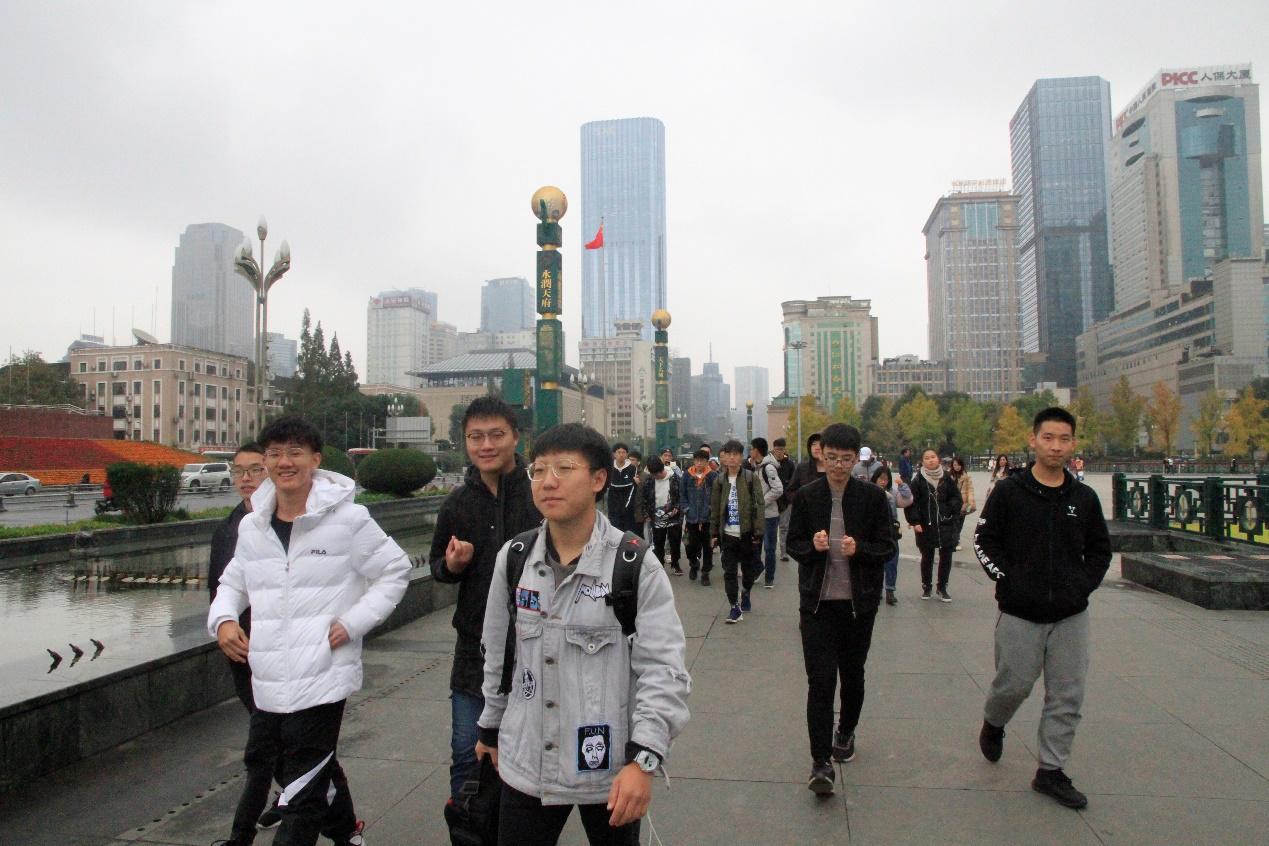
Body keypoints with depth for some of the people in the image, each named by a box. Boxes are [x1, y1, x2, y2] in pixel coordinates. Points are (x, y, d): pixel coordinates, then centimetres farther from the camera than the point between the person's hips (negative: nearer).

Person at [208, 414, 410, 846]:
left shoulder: (348, 519, -8)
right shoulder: (252, 525, 9)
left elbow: (395, 571, -1)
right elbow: (234, 581, 23)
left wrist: (352, 623, -10)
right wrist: (222, 618, 2)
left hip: (323, 677, -6)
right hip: (268, 681, 7)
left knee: (302, 795, -2)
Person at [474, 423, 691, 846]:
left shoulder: (636, 565, -13)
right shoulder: (513, 558, 0)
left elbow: (663, 669, -13)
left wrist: (642, 758, -20)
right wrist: (490, 727, 20)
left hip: (611, 770, -3)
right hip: (526, 765, 3)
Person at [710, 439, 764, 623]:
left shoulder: (750, 478, -3)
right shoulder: (720, 480, 5)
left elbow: (758, 505, -6)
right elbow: (714, 508, 8)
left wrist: (758, 532, -11)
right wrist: (714, 533, 5)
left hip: (747, 533, -1)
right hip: (727, 534, 2)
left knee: (749, 569, 11)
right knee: (729, 572, -1)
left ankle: (745, 593, 38)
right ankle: (735, 607, 7)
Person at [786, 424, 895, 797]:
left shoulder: (873, 497, -3)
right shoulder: (806, 496, 0)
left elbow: (888, 547, -1)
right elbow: (793, 543, 7)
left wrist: (859, 549, -20)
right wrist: (812, 547, -15)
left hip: (859, 602, 1)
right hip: (817, 602, -1)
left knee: (852, 674, 17)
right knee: (820, 680, -7)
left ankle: (846, 732, 43)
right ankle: (821, 762, -3)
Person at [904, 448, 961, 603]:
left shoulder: (947, 477, 1)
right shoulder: (918, 480, -6)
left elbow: (956, 497, 9)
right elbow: (911, 503, -8)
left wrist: (952, 512, -5)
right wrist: (914, 522, -13)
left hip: (946, 525, 2)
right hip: (925, 526, -2)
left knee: (946, 557, 6)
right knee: (927, 557, 9)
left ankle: (942, 587, 22)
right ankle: (926, 586, 25)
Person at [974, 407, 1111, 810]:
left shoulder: (1084, 497, 5)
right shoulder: (1009, 491, -5)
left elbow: (1100, 549, 14)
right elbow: (984, 541, -1)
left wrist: (1084, 584, 0)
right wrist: (1007, 580, -10)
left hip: (1071, 615, 3)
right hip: (1020, 614, -3)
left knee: (1068, 696, 6)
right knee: (1014, 685, 5)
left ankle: (1051, 770, 20)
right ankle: (993, 724, 38)